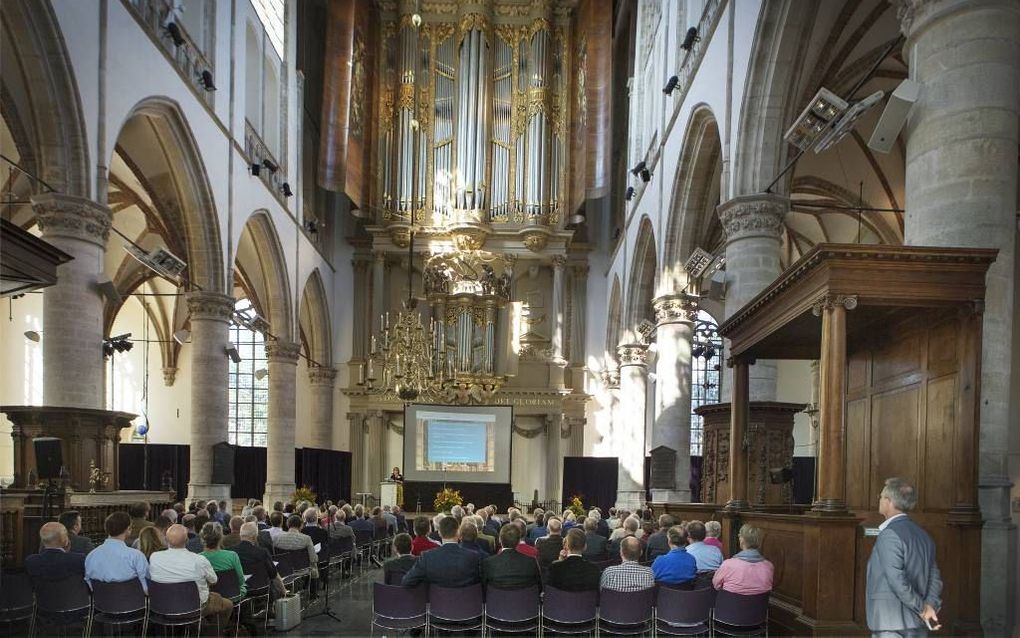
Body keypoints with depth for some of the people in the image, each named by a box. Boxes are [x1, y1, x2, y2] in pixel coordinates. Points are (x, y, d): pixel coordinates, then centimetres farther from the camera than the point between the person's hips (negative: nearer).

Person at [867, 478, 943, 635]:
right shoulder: (923, 535, 14)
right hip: (918, 625, 8)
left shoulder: (889, 535, -14)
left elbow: (897, 579, -21)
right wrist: (930, 606, -2)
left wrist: (922, 608, -12)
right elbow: (935, 577, 10)